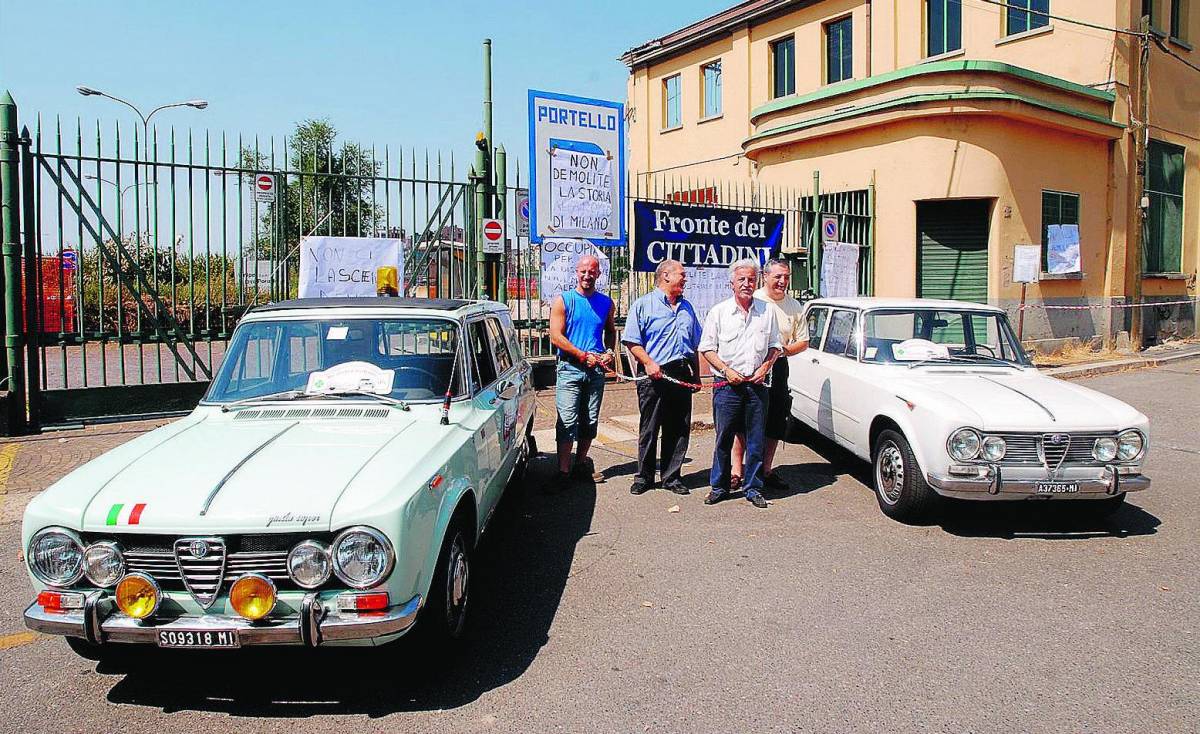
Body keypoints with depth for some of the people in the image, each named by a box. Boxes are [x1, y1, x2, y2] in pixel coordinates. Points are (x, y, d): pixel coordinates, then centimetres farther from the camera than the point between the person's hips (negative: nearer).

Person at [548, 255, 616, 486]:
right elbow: (556, 337, -8)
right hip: (570, 368, -4)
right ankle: (563, 471, -6)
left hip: (596, 370, 4)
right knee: (567, 421, -8)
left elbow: (611, 331, 26)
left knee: (590, 421, 10)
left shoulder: (605, 302, 12)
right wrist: (584, 356, -12)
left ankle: (581, 463, 24)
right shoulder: (563, 300, -1)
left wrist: (609, 352, 6)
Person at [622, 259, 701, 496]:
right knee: (649, 429, 1)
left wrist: (696, 375, 19)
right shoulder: (644, 304, 1)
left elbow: (694, 345, 24)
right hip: (654, 376, -5)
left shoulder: (687, 307, 19)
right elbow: (632, 341, -5)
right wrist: (648, 362, -17)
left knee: (678, 430, 7)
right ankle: (644, 477, 12)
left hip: (682, 375, 5)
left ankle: (671, 477, 17)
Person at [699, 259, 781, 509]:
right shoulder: (718, 311, 3)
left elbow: (775, 345, 16)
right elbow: (707, 348, 3)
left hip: (757, 385, 2)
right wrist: (726, 370, -9)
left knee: (756, 440, 5)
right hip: (727, 385, -2)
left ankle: (753, 488, 15)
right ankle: (719, 486, 14)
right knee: (723, 438, 1)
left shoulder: (767, 311, 9)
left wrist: (765, 367, -1)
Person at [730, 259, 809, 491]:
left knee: (775, 423, 8)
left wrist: (785, 350, -5)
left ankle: (766, 471, 20)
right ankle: (736, 472, 2)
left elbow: (803, 341, 15)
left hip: (778, 368, 5)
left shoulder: (795, 306, 9)